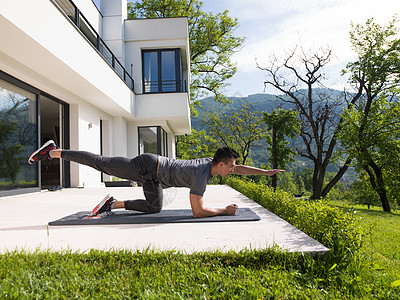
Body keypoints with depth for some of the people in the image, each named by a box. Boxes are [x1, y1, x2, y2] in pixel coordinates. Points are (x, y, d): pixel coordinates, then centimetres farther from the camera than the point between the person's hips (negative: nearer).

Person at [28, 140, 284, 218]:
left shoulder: (211, 163, 1)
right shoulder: (200, 176, -25)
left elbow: (240, 168, 15)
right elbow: (198, 211, -28)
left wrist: (267, 172, 15)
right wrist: (225, 211, -17)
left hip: (152, 175, 9)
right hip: (146, 167, -8)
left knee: (154, 208, 14)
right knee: (101, 164, 1)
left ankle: (113, 204, 18)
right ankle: (53, 152, 14)